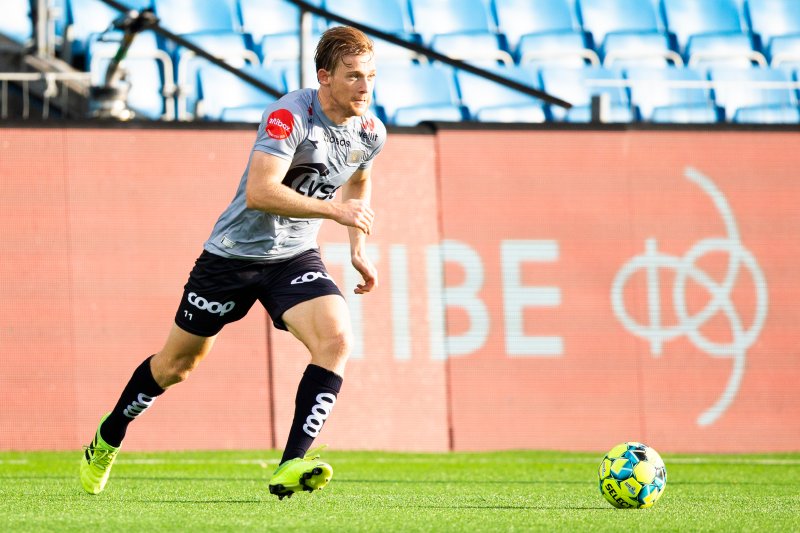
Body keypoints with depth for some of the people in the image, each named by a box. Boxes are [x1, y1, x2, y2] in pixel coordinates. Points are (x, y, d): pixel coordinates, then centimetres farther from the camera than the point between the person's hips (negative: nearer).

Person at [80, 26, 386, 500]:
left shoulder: (370, 132, -2)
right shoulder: (289, 116, -24)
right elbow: (259, 192, -35)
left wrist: (359, 249, 14)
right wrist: (333, 209, -36)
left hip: (296, 257, 4)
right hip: (235, 253, -4)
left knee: (337, 339, -24)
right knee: (177, 363, 10)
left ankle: (291, 467, -26)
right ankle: (107, 442, 36)